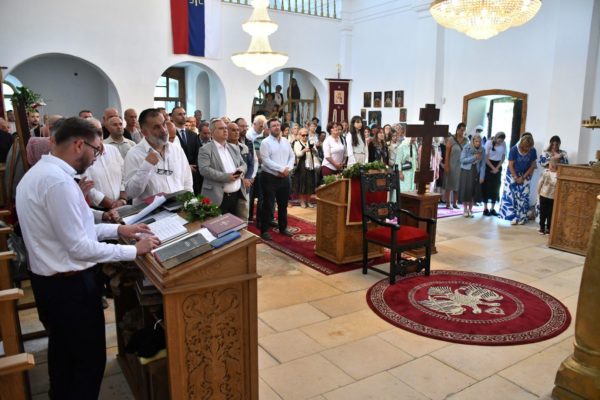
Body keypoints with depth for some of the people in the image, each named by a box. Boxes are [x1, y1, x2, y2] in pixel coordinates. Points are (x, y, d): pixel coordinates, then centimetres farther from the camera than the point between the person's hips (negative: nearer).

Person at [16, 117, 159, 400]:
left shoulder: (39, 172, 6)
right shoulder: (58, 180, -26)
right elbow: (79, 247, -25)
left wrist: (118, 229, 7)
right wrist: (134, 251, -18)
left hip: (48, 279, 10)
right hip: (70, 284, -10)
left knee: (62, 353, 26)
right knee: (90, 359, 7)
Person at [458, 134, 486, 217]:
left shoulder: (482, 150, -2)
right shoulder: (466, 147, -9)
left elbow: (483, 164, -1)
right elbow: (462, 160, -14)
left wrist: (482, 176, -6)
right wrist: (474, 157, -20)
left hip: (476, 172, 2)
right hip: (466, 171, -2)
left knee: (474, 191, 3)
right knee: (465, 190, -3)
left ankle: (470, 209, 13)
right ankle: (465, 209, 8)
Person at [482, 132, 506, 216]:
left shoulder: (503, 145, -2)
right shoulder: (489, 143, -11)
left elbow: (503, 158, 4)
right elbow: (486, 158, -11)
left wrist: (497, 168, -8)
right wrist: (493, 168, -12)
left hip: (498, 167, 3)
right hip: (488, 166, -3)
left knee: (496, 187, 3)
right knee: (486, 187, -2)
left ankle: (492, 209, 10)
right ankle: (485, 208, 3)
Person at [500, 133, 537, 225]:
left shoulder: (533, 151, -12)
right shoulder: (514, 149, -18)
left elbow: (532, 166, -3)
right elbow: (510, 165, -12)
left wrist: (523, 177, -9)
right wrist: (516, 178, -14)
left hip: (525, 176, 2)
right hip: (512, 175, -2)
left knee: (523, 197, -2)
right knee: (511, 195, -7)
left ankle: (522, 218, 4)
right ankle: (513, 217, -2)